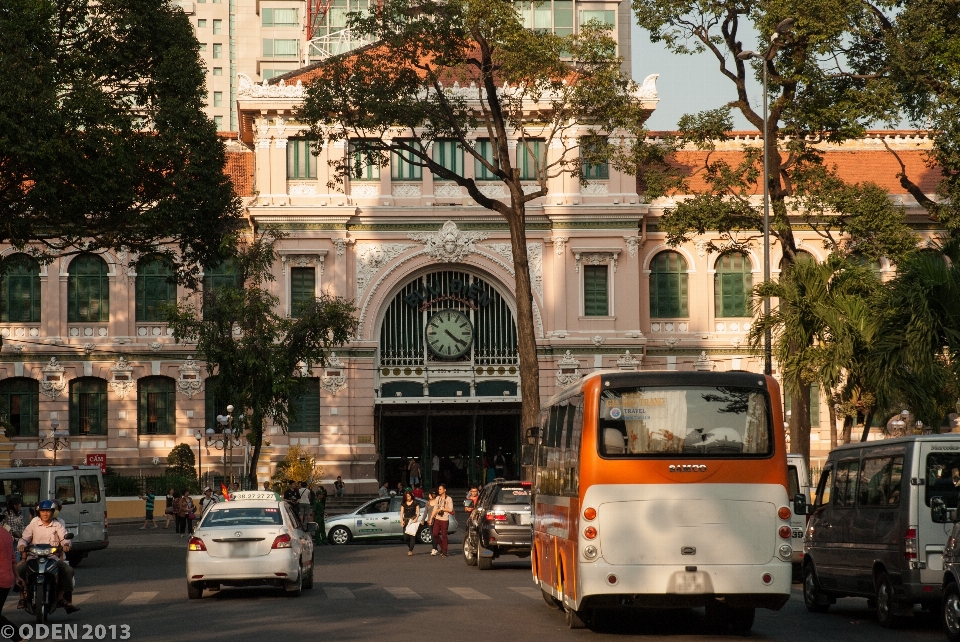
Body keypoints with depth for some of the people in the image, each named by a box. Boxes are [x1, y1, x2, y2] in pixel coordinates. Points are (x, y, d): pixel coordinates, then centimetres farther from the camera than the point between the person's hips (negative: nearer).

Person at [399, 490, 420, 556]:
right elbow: (401, 512, 8)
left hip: (413, 520, -3)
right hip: (406, 520, 3)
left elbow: (418, 512, 2)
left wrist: (416, 518, -15)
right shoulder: (403, 503, 11)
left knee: (412, 535, -11)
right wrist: (401, 521, -6)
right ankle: (409, 547, 22)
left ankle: (410, 550, -8)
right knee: (405, 537, -4)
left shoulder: (415, 502, 2)